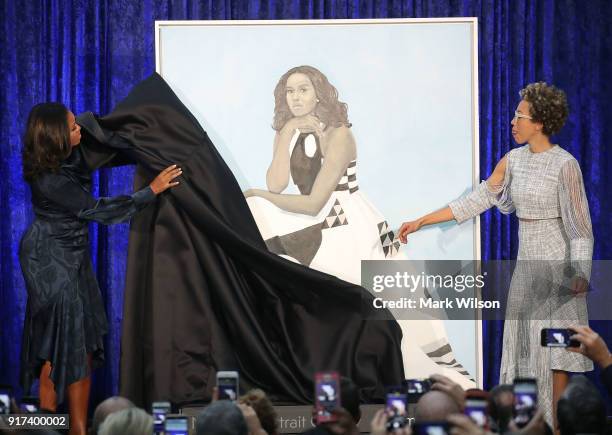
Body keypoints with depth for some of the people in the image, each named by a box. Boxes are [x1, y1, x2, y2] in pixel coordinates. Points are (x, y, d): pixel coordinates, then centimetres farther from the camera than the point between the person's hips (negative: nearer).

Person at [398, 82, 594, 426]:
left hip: (557, 269, -7)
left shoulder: (565, 165, -15)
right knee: (525, 352, 6)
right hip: (527, 268, 7)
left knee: (554, 354, -3)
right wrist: (421, 222, 7)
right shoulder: (514, 160, 6)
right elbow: (476, 201, 9)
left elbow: (579, 226, -15)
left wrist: (580, 275, -29)